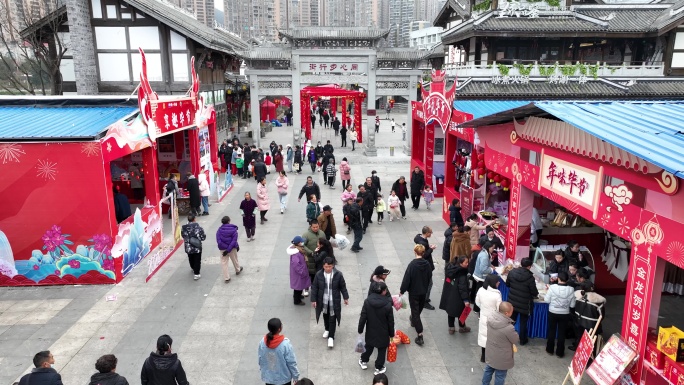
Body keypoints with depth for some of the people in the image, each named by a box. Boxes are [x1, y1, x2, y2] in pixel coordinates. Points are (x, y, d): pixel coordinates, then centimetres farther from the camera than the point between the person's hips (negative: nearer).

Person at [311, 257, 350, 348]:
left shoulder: (338, 274, -15)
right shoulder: (319, 274, -13)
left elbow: (343, 286, -3)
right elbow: (314, 287, -4)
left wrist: (346, 297, 4)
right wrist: (313, 299, -3)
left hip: (334, 301, -2)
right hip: (323, 300, 2)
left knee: (332, 319, 1)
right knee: (326, 316, 22)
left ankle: (331, 337, 13)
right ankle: (327, 329, 47)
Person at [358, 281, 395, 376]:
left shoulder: (367, 301, -16)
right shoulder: (387, 304, -22)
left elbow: (363, 317, -9)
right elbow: (390, 321, -12)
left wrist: (360, 330, 3)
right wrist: (391, 334, 3)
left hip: (370, 331, 3)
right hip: (383, 333, -3)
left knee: (369, 347, 26)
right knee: (382, 350, 17)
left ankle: (364, 361, 43)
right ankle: (379, 368, 29)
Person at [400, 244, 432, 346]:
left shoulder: (412, 264, -23)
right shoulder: (427, 264, -7)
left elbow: (406, 279, -18)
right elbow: (429, 278, 4)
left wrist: (402, 290, -5)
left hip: (413, 292, -5)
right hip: (423, 291, 5)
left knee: (415, 311, -1)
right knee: (419, 308, 26)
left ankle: (420, 335, -6)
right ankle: (414, 321, 52)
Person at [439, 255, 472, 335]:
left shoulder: (449, 267, -3)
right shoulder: (462, 273, -25)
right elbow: (463, 287, -27)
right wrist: (466, 299, -23)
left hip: (448, 295, 6)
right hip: (457, 297, -6)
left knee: (450, 311, 18)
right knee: (461, 312, 16)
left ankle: (451, 328, 28)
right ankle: (462, 327, 35)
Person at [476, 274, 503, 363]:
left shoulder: (480, 290, -12)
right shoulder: (496, 295, -28)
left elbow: (477, 302, 3)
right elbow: (499, 309, -18)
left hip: (483, 316, 5)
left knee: (483, 334, 20)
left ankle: (483, 356, 35)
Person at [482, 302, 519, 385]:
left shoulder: (490, 318, -18)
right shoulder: (508, 328, -36)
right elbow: (515, 340, -15)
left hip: (490, 353, 6)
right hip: (501, 358, -6)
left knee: (488, 370, 28)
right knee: (500, 376, 17)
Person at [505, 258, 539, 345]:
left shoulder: (512, 272, -10)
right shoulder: (530, 277, -22)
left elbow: (507, 284, 5)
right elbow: (534, 293, -13)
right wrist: (536, 293, 10)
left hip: (512, 301, 4)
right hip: (524, 304, -4)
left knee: (511, 320, 19)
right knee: (523, 322, 14)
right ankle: (522, 340, 27)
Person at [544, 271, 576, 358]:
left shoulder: (552, 287, -18)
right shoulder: (571, 290, -14)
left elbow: (547, 300, -10)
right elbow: (572, 305, -7)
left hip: (552, 313, -1)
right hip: (565, 314, 1)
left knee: (551, 331, 16)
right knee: (562, 333, 13)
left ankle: (550, 350, 27)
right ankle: (560, 352, 22)